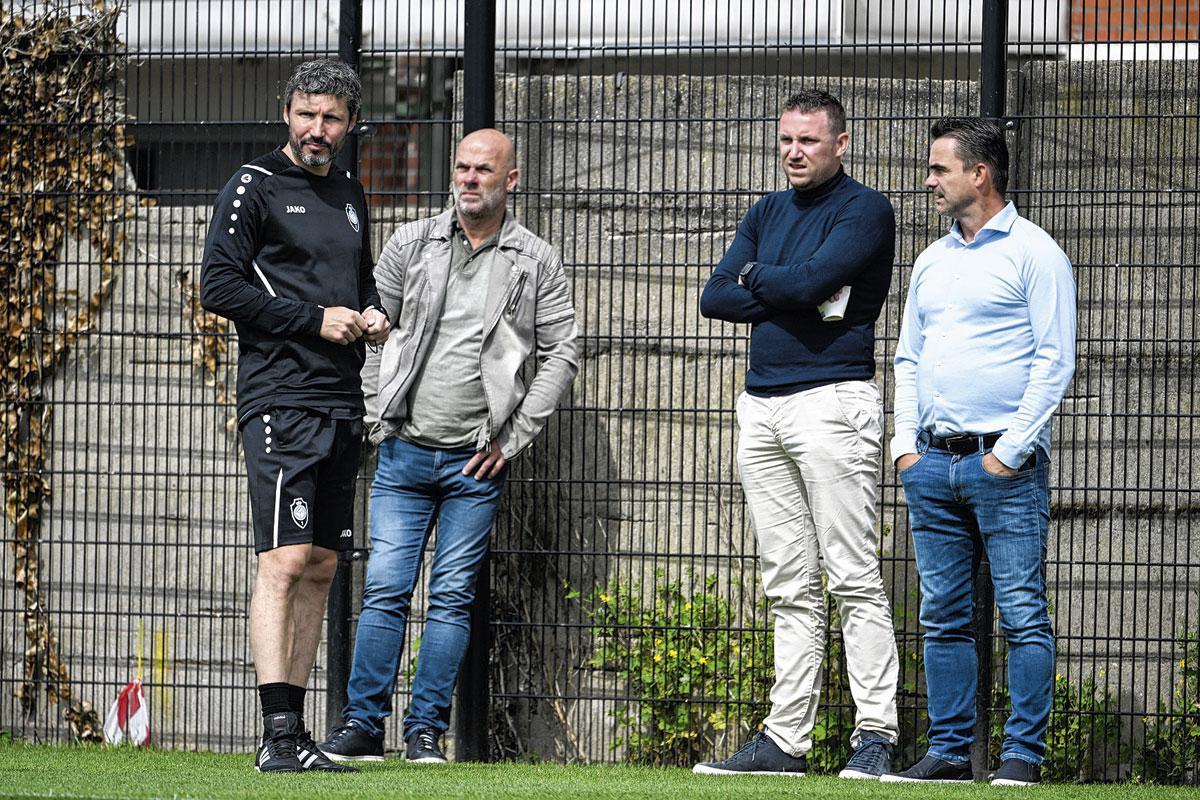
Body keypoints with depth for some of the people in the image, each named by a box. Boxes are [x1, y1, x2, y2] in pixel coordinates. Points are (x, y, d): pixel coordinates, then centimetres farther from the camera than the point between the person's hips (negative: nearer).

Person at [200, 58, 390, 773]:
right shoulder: (256, 187, -3)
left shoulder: (350, 195, 19)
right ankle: (278, 734, -20)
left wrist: (374, 314, 9)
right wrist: (315, 319, -13)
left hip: (343, 403, 8)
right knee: (285, 560, -15)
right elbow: (220, 286, -10)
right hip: (280, 399, -8)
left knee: (321, 568, 8)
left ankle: (296, 733, 13)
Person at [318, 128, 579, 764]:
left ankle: (427, 729, 6)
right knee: (385, 589, -3)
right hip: (405, 453, 1)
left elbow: (561, 355, 2)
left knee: (453, 598, 1)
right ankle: (363, 724, 1)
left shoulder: (537, 264, 2)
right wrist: (375, 418, 2)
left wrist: (514, 438, -3)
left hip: (476, 465, -1)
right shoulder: (411, 244, 5)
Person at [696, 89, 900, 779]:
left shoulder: (864, 211, -3)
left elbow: (811, 280, -17)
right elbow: (716, 298, 9)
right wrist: (792, 299, -5)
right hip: (762, 408, 7)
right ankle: (785, 740, 7)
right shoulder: (768, 214, 19)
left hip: (833, 402, -7)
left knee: (854, 579, -9)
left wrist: (755, 275, 2)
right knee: (790, 588, 7)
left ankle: (877, 734, -10)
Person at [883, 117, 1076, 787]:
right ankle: (949, 751, 11)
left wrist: (1010, 451, -13)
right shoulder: (932, 260, 18)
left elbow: (1055, 361, -9)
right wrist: (906, 442, 8)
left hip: (1003, 462, -7)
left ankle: (1024, 754, -5)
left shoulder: (1033, 254, -3)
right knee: (943, 615, 7)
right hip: (932, 463, 7)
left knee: (1023, 612, -6)